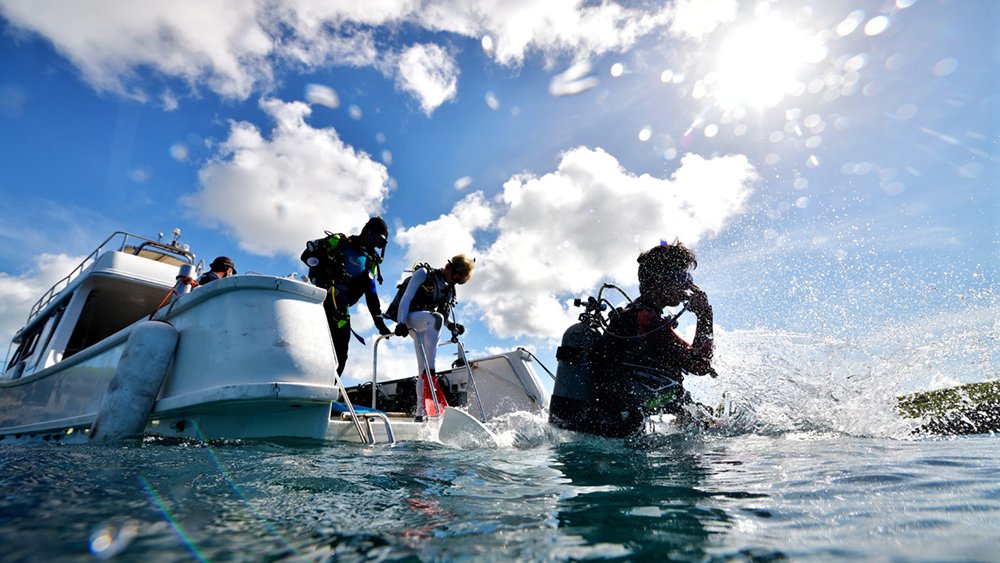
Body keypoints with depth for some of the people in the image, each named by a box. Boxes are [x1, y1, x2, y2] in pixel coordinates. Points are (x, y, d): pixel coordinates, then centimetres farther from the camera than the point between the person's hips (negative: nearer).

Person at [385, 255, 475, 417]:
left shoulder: (449, 291, 13)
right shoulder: (423, 273, -7)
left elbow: (444, 316, 16)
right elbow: (406, 297, -16)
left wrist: (451, 325, -7)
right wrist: (402, 322, -29)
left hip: (424, 326, 7)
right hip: (408, 317, -7)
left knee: (423, 367, -2)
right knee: (436, 318, -36)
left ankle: (421, 411, 3)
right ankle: (430, 373, -38)